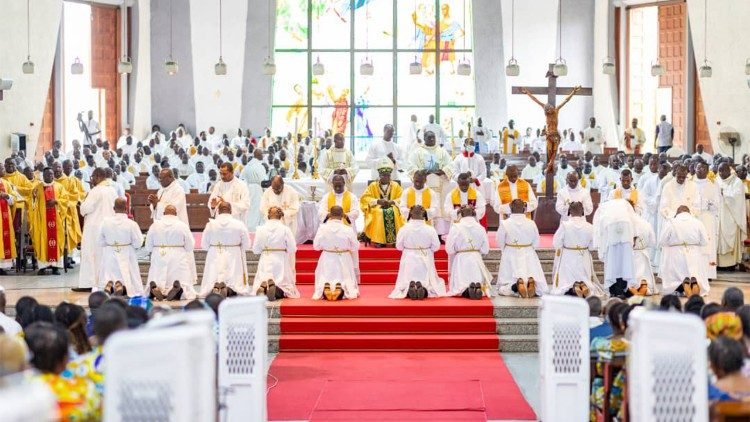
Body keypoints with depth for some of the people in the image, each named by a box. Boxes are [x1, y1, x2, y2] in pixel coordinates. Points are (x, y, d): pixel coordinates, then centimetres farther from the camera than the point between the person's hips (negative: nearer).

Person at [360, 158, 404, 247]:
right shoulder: (373, 186, 7)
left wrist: (392, 202, -16)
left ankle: (394, 239, -31)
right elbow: (364, 198, -2)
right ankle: (378, 240, -34)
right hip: (377, 207, -1)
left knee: (394, 212, -34)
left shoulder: (396, 186, 10)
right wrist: (377, 201, -15)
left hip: (392, 207, 1)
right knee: (378, 213, -35)